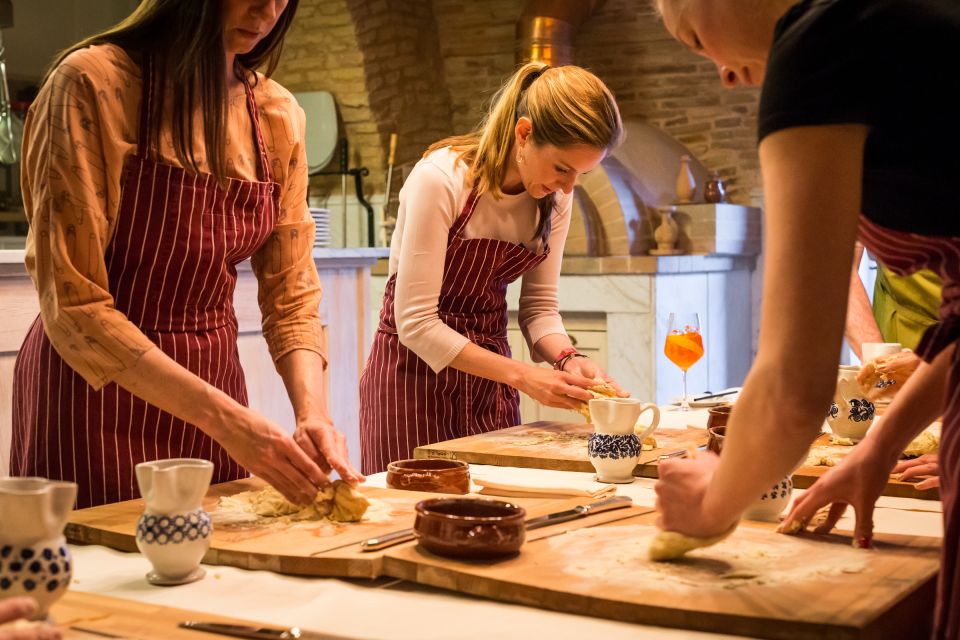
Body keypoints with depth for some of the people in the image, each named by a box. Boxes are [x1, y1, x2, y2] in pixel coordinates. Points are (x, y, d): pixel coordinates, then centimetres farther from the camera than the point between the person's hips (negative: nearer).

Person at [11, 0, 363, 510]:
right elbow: (72, 305, -21)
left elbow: (291, 294, 2)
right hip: (98, 393, -5)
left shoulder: (277, 115, 0)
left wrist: (313, 412, -17)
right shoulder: (91, 84, -17)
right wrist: (226, 418, -28)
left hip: (212, 382, 5)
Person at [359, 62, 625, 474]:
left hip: (488, 371, 6)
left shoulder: (555, 198, -3)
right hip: (416, 372, -5)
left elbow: (539, 306, 3)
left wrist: (566, 359, -18)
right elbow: (416, 322, -24)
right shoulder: (442, 178, -22)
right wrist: (521, 376, -27)